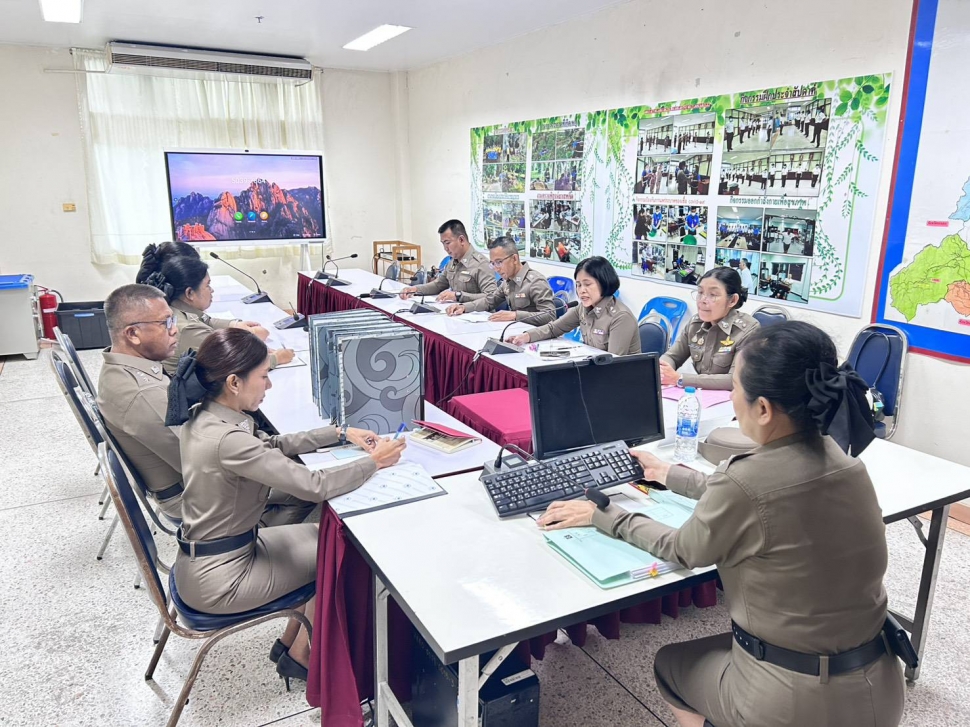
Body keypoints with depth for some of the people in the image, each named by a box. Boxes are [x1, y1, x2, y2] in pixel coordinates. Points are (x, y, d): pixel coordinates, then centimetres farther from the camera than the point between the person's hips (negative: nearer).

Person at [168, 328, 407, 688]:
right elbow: (314, 486, -30)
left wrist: (340, 433, 3)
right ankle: (299, 656, 25)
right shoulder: (227, 440, -33)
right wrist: (375, 461, -16)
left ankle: (289, 643, 29)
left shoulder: (203, 416, -4)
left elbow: (271, 445, 9)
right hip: (217, 580, -8)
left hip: (202, 555, 8)